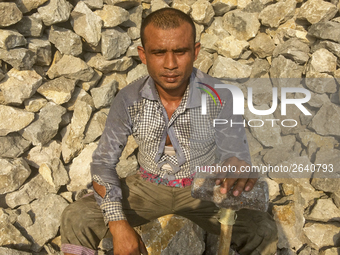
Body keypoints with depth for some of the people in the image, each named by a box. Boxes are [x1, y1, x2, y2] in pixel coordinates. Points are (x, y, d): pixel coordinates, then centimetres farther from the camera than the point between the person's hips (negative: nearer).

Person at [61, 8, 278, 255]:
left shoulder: (220, 97, -21)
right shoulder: (128, 100, -15)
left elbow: (235, 156, -21)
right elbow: (103, 161, -8)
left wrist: (237, 172, -49)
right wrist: (118, 225, -20)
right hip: (149, 186, 2)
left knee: (264, 232, -25)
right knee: (75, 220, -16)